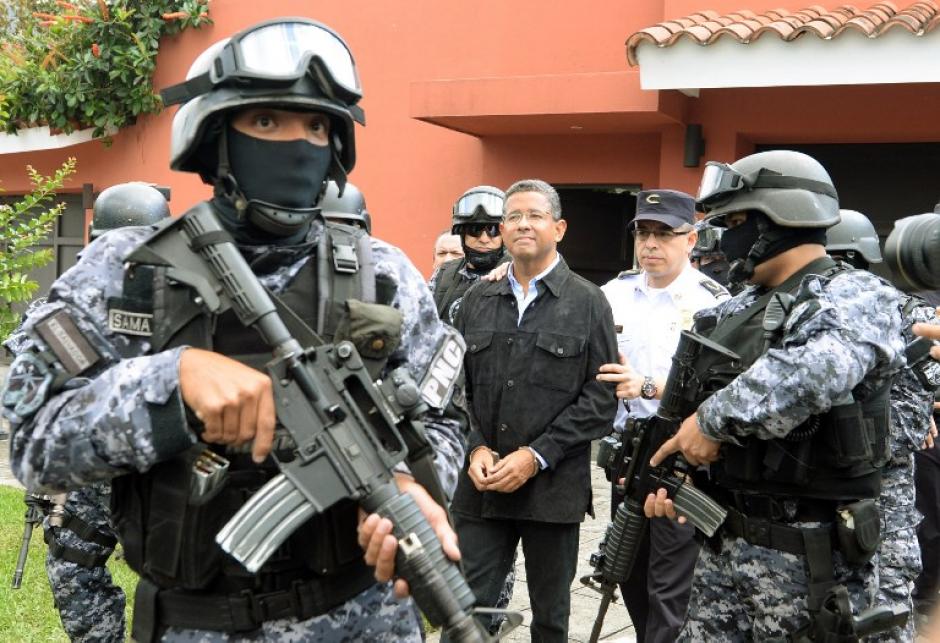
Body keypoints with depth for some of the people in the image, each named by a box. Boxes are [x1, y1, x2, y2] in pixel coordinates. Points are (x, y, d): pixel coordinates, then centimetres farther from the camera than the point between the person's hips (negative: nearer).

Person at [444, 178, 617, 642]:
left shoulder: (588, 303, 0)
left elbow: (601, 397, -6)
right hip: (480, 485, 2)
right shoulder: (477, 299, 10)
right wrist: (476, 449, -7)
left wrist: (536, 456, -13)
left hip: (553, 487, -2)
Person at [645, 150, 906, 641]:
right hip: (723, 544, 7)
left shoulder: (857, 297, -12)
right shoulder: (736, 310, 12)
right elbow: (690, 403, 21)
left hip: (810, 560, -7)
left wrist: (715, 420, -25)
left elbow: (815, 372, -33)